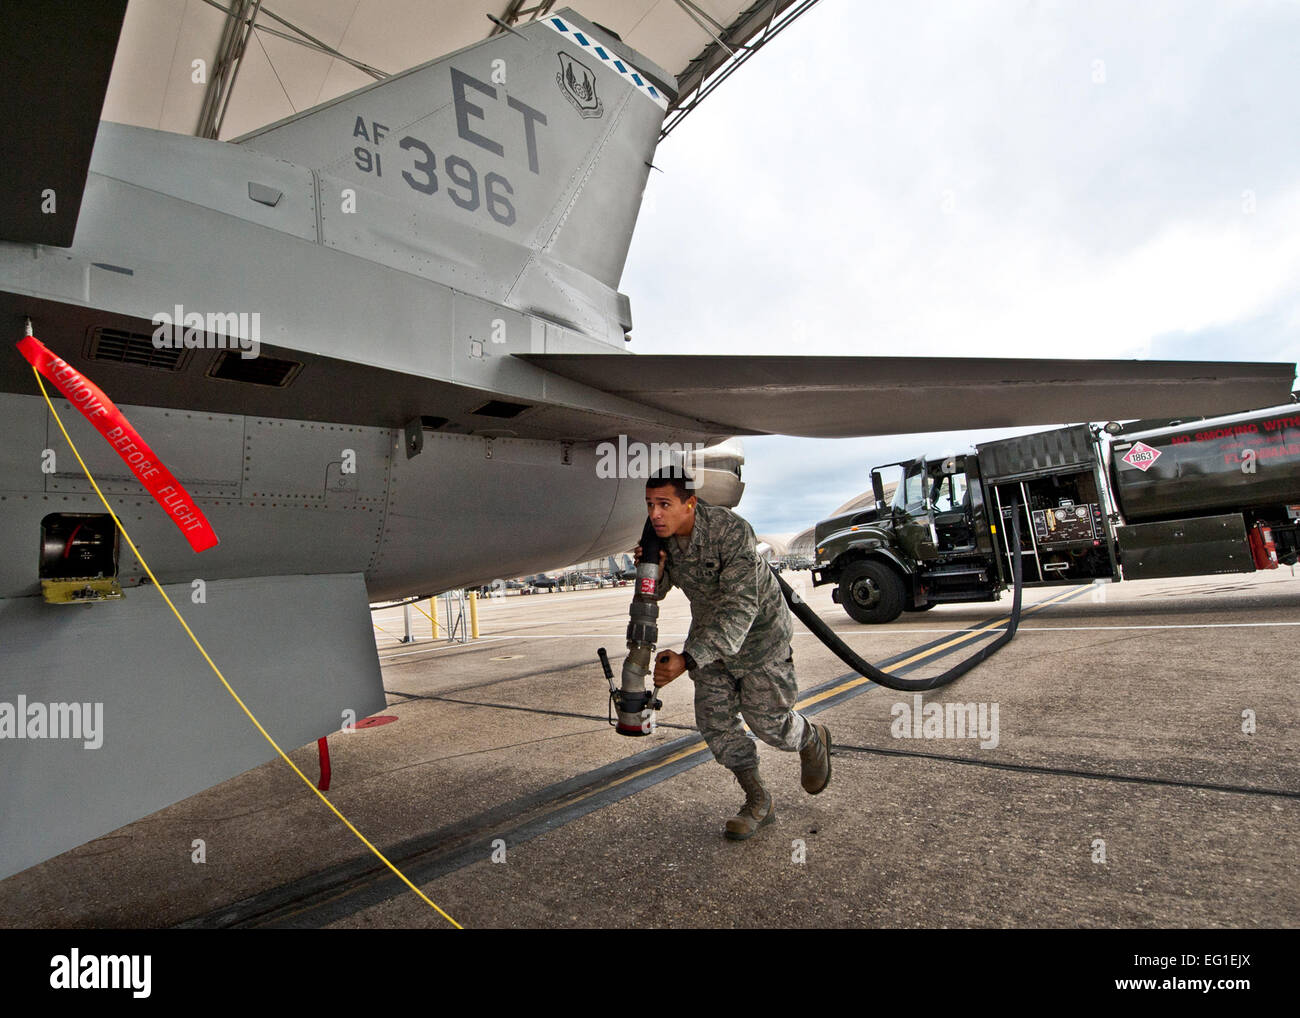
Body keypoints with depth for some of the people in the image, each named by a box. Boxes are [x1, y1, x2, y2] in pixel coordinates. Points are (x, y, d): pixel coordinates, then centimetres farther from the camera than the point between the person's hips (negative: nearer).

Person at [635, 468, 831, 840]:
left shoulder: (732, 531, -35)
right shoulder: (659, 535, -15)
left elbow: (740, 609, -40)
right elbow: (656, 593, -2)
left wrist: (687, 659, -50)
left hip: (758, 630, -5)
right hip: (709, 629, 6)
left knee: (766, 720, 3)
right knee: (714, 718, 1)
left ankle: (812, 738, 39)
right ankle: (757, 803, 19)